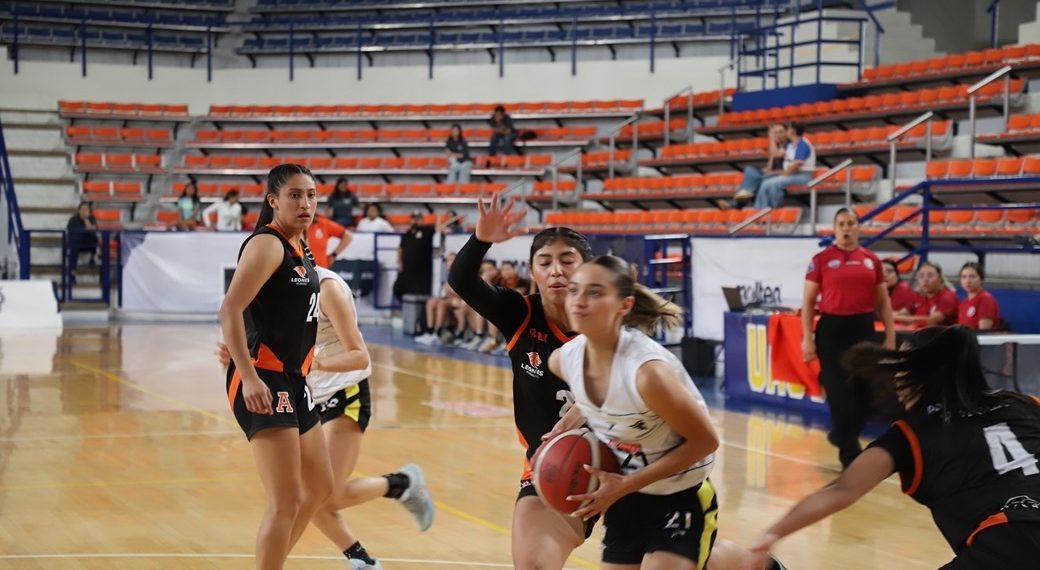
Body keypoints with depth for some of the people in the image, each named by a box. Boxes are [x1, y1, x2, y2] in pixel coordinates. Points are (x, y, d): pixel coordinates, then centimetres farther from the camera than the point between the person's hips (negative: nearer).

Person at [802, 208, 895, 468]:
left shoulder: (872, 260, 7)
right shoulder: (821, 259, -1)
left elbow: (883, 302, 11)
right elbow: (808, 301, 0)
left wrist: (890, 335, 5)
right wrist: (807, 337, -6)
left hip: (863, 328, 3)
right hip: (832, 328, -3)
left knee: (865, 389, 4)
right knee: (840, 391, -3)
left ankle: (841, 436, 29)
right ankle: (850, 454, 6)